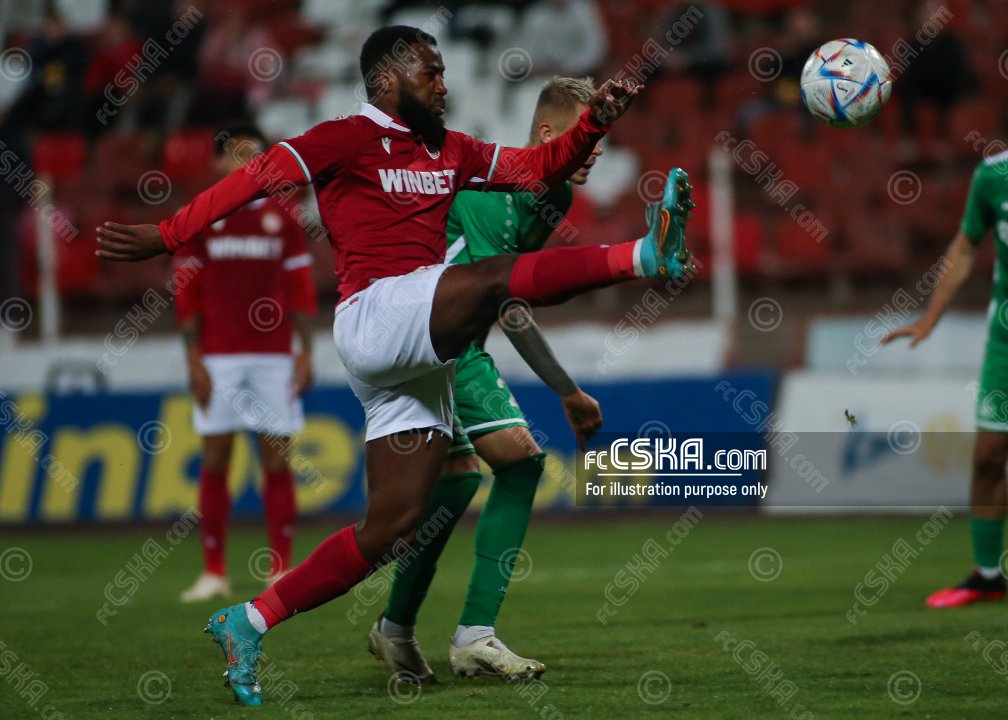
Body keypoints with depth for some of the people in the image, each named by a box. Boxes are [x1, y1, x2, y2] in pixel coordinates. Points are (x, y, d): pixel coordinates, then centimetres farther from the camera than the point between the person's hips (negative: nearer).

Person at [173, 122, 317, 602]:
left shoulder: (282, 218, 7)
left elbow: (301, 292, 6)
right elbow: (187, 296, 3)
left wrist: (305, 353, -1)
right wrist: (194, 360, -4)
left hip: (274, 356, 0)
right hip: (219, 359, 0)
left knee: (276, 459, -1)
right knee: (215, 460, -1)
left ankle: (282, 570, 3)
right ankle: (213, 573, 3)